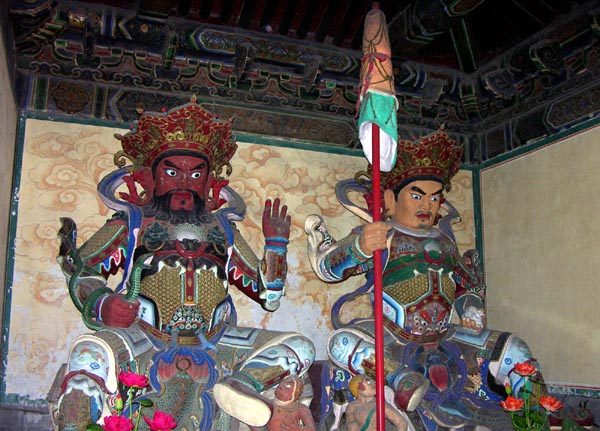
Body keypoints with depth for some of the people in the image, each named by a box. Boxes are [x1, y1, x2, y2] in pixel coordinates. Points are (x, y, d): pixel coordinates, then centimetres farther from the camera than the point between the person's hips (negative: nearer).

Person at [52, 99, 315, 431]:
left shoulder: (222, 229, 20)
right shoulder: (133, 222, 14)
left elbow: (268, 297, 20)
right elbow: (82, 273, 4)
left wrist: (275, 244, 8)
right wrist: (100, 304, -17)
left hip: (211, 346, 4)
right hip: (146, 339, -3)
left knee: (300, 348, -10)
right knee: (91, 350, -34)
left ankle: (241, 384, -31)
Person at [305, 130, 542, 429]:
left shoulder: (444, 240, 16)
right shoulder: (380, 236, 0)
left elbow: (467, 285, 25)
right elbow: (327, 268, -11)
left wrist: (471, 308, 2)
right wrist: (359, 247, -32)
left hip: (445, 340, 5)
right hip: (394, 341, -4)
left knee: (512, 350, -10)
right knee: (342, 342, -33)